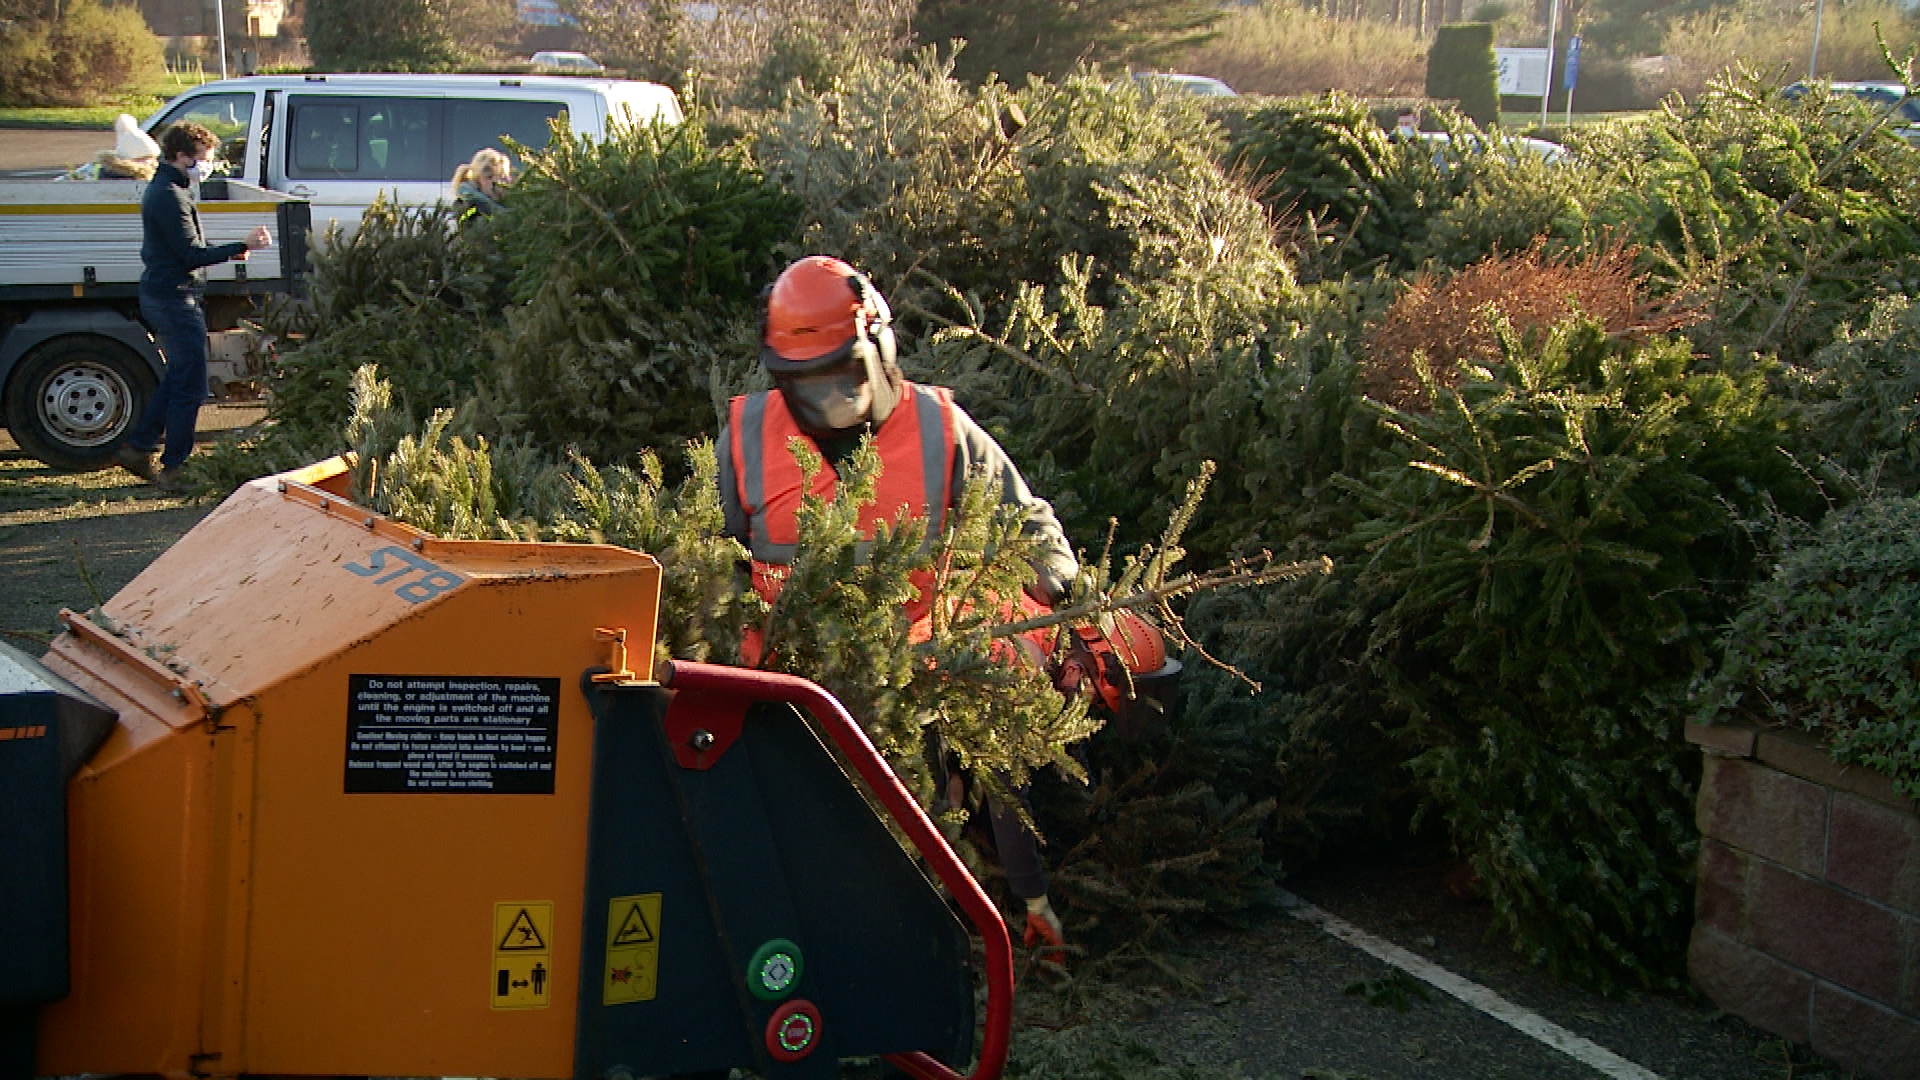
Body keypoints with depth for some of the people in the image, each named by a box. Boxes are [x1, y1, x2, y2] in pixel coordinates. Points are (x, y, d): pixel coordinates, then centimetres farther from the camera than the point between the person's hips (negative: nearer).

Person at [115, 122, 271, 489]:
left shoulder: (163, 189, 15)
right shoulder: (170, 196, -19)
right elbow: (193, 256, -21)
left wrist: (229, 251, 8)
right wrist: (243, 246, -22)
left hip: (160, 295, 11)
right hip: (175, 297, -11)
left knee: (178, 377, 19)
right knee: (190, 386, -4)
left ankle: (137, 448, 22)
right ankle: (174, 468, 1)